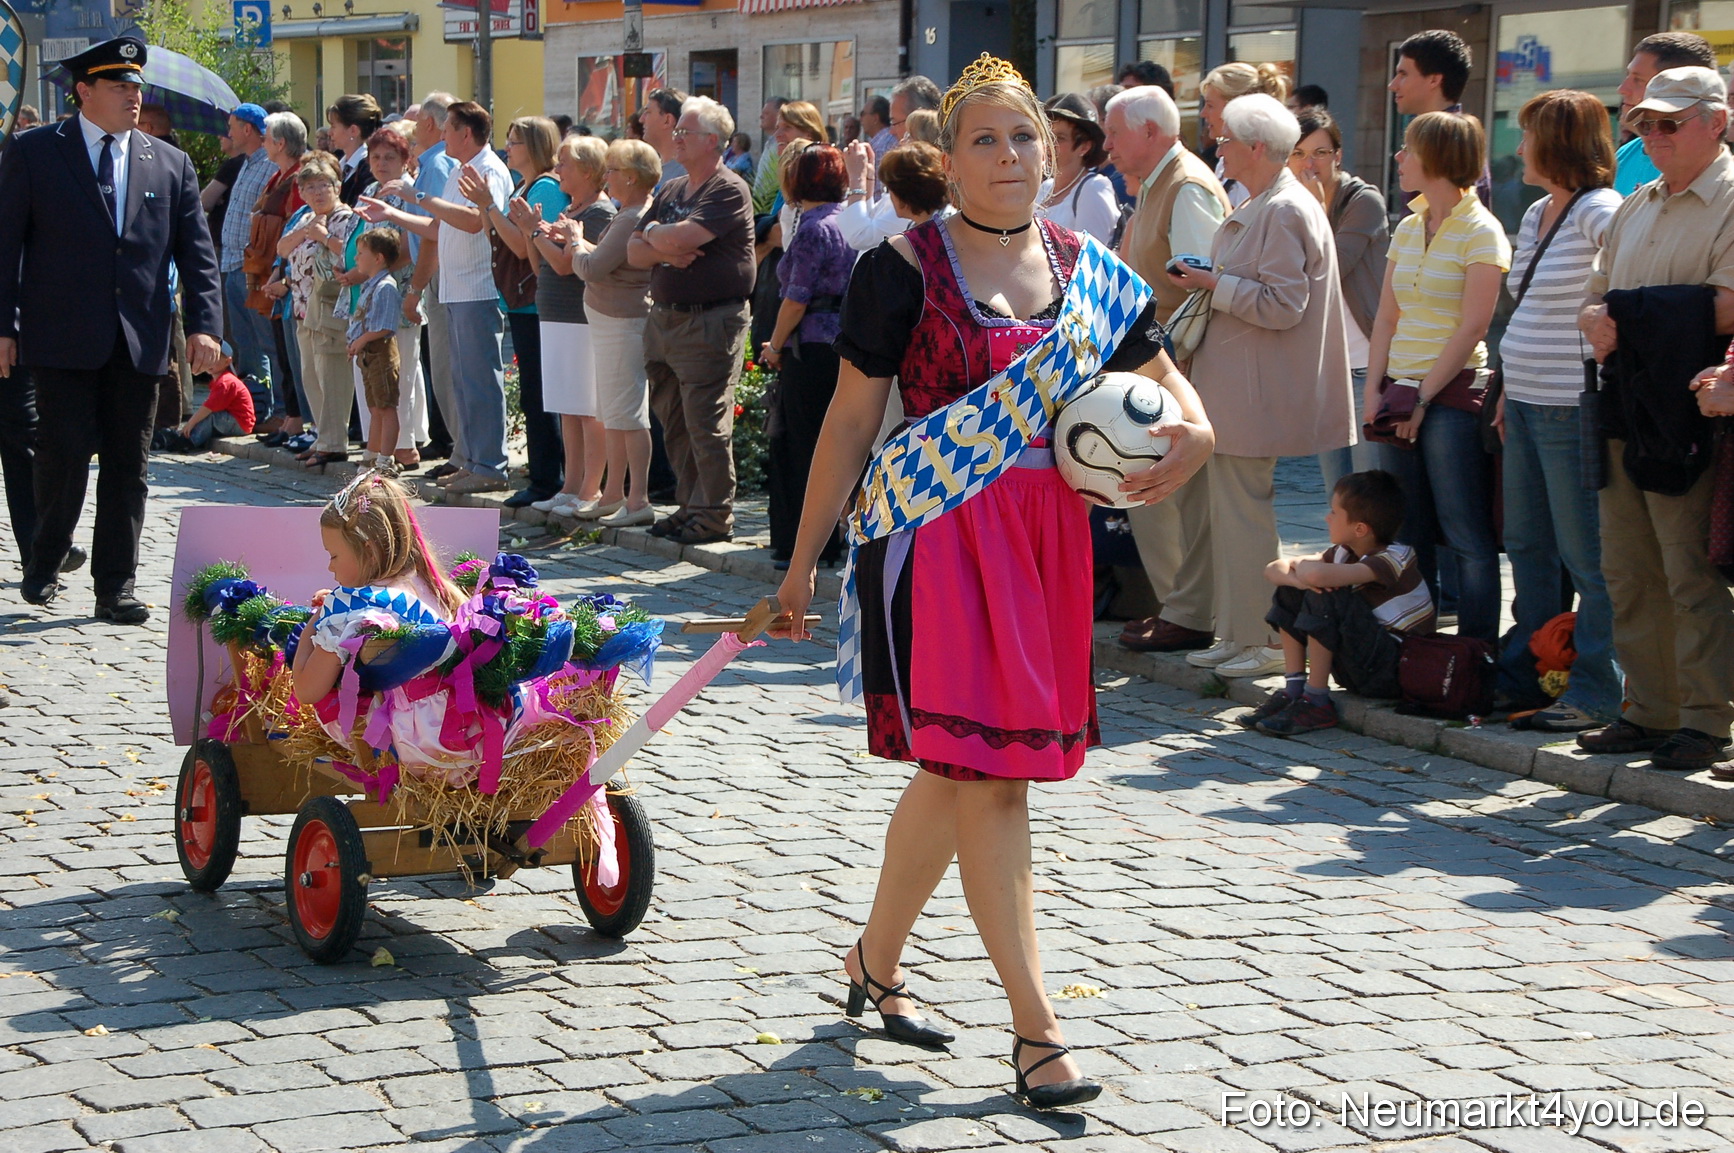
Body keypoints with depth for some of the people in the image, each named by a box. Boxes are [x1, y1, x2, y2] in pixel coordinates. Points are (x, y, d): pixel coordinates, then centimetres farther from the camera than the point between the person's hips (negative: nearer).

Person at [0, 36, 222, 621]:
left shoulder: (171, 164, 11)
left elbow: (196, 251, 9)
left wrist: (204, 324, -4)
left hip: (139, 342, 3)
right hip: (63, 340, -3)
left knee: (127, 467, 5)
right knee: (65, 457, -5)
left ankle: (115, 588, 12)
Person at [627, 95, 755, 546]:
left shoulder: (729, 191, -9)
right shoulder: (669, 190, 17)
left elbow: (681, 238, -21)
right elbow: (634, 252, 11)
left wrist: (654, 233, 0)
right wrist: (664, 252, -10)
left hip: (710, 320, -8)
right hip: (664, 318, 8)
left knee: (706, 424, -6)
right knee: (674, 421, 12)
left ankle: (715, 516, 0)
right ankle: (690, 505, 21)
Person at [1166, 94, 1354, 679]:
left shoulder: (1285, 212, -15)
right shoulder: (1259, 207, 18)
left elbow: (1282, 304, -21)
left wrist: (1216, 285, -16)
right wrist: (1207, 282, 14)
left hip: (1254, 397, -11)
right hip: (1231, 385, 11)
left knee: (1244, 509, -7)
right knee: (1229, 505, 12)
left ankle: (1261, 641, -1)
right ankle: (1237, 634, 17)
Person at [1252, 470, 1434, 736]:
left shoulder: (1394, 559, -21)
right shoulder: (1344, 553, 4)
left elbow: (1317, 575, -38)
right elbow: (1273, 569, 3)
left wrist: (1301, 565, -14)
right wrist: (1297, 579, -20)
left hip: (1397, 672, -8)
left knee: (1324, 599, -26)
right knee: (1291, 592, 3)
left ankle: (1316, 702, -17)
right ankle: (1292, 691, -1)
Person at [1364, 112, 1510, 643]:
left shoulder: (1481, 232, -7)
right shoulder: (1408, 228, 14)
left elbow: (1472, 328, -13)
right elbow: (1386, 319, 12)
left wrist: (1423, 398, -14)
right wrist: (1374, 390, 0)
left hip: (1453, 393, -7)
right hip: (1401, 392, 7)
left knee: (1467, 535, -5)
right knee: (1408, 533, 10)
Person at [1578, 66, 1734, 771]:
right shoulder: (1635, 208, 20)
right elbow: (1596, 294, 20)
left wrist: (1638, 312, -14)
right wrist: (1596, 319, -3)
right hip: (1625, 408, 8)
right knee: (1628, 570, 10)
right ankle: (1650, 712, 18)